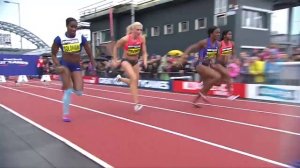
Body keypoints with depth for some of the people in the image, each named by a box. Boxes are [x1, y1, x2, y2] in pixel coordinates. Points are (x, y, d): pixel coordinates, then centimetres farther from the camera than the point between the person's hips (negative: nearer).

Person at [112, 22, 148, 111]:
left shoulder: (142, 38, -12)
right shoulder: (125, 39, -21)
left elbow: (144, 52, -5)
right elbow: (115, 47, -6)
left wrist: (145, 61, -23)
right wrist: (114, 60, -6)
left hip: (135, 62, 5)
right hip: (126, 61, -5)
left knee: (135, 83, 12)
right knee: (134, 79, -26)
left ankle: (120, 78, 43)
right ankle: (136, 103, -24)